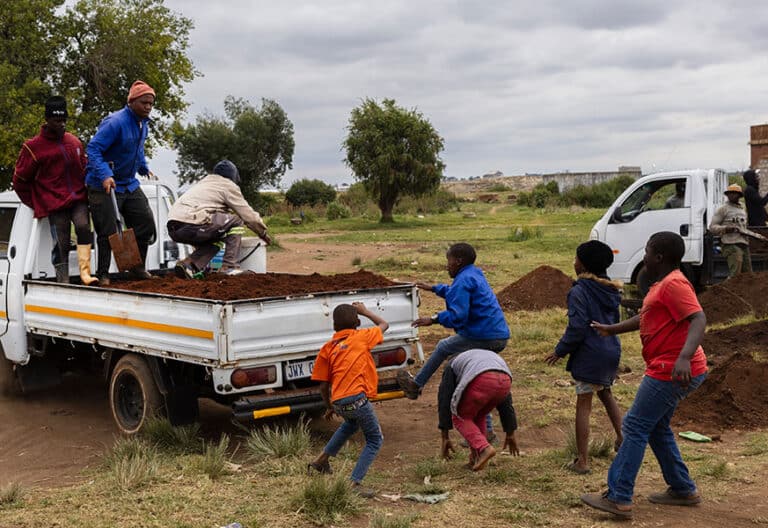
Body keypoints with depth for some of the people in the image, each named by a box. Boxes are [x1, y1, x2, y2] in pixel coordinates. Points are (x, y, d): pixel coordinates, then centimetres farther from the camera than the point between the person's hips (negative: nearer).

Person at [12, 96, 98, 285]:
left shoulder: (74, 142, 12)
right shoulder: (33, 147, -3)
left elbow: (83, 169, 25)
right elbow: (20, 180, 4)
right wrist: (35, 204, 5)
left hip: (78, 200, 3)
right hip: (55, 204, -3)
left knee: (84, 227, -23)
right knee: (61, 245, -2)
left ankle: (85, 272, -24)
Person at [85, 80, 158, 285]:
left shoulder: (143, 123, 8)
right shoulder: (115, 122, -22)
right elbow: (93, 148, -26)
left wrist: (143, 168, 28)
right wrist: (105, 175, -36)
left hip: (129, 184, 8)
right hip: (104, 186, -8)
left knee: (145, 222, 7)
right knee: (108, 232, -6)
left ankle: (138, 268, 22)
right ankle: (103, 275, 9)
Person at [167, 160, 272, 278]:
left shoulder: (204, 181, 34)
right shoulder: (229, 186, 10)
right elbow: (248, 215, 10)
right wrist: (263, 233, 26)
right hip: (191, 225, -8)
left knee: (215, 241, 27)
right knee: (236, 221, 8)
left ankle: (188, 264, 5)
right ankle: (229, 266, 0)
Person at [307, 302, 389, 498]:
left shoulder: (327, 348, 14)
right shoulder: (361, 337, 7)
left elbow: (323, 386, 12)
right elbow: (384, 324, 26)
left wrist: (329, 407, 27)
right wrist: (364, 311, 37)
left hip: (338, 402, 5)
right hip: (357, 398, -5)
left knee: (351, 424, 37)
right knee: (375, 440, 12)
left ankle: (321, 460, 42)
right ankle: (355, 482, 0)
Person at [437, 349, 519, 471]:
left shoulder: (452, 366, 35)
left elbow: (444, 403, 25)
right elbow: (505, 402, 42)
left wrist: (444, 437, 26)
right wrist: (510, 434, 45)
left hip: (482, 382, -5)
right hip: (504, 381, 5)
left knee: (460, 418, 19)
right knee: (478, 416, 31)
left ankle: (484, 449, -1)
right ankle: (477, 459, 22)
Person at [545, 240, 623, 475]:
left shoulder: (579, 292, -17)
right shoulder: (610, 290, 8)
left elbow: (577, 328, -21)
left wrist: (560, 350, -9)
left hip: (590, 354, -8)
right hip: (611, 351, 8)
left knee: (583, 405, -1)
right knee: (606, 394, 29)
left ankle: (583, 461, 1)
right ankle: (621, 439, 36)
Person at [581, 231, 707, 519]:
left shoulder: (674, 284, -17)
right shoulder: (664, 284, 16)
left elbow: (698, 319, -29)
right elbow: (646, 318, 30)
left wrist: (684, 357, -43)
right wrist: (613, 329, 36)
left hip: (671, 371, -11)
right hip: (666, 369, 11)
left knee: (635, 427, -7)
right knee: (656, 428, 19)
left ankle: (618, 498, -4)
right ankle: (683, 490, 27)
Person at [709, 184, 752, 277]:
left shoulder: (742, 210, 24)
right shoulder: (723, 209, 2)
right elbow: (712, 226, -3)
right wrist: (725, 228, -20)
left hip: (744, 245, 8)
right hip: (731, 245, -8)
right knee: (735, 274, -19)